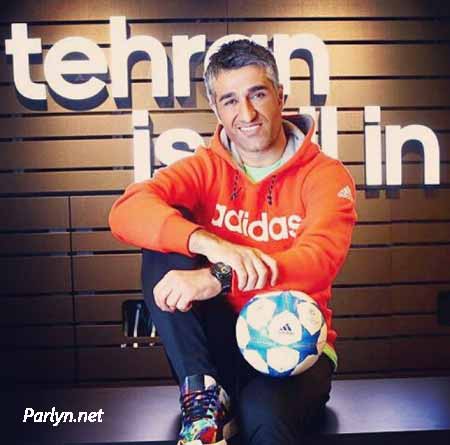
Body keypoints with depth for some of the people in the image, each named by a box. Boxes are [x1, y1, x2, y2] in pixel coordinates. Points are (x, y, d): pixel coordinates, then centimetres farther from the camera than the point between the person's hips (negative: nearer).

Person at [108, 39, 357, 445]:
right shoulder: (205, 168, 1)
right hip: (222, 342, 5)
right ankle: (204, 394, -20)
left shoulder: (325, 175, -3)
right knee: (165, 245, -20)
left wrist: (220, 278, -36)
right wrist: (208, 242, -37)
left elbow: (322, 259, -22)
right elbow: (127, 211, -17)